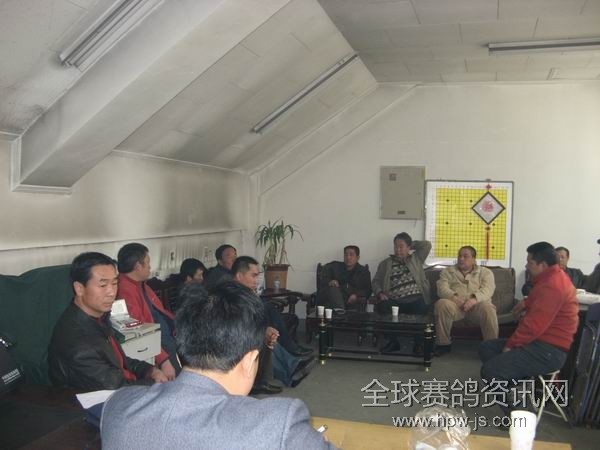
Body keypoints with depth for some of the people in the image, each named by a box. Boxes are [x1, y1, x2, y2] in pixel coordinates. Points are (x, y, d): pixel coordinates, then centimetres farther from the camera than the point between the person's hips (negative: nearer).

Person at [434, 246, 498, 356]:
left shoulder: (485, 272, 18)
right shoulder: (448, 271, 21)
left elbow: (487, 289, -2)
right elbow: (442, 288, 3)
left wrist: (474, 298, -25)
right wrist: (454, 297, -20)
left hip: (476, 305, -1)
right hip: (455, 305, 1)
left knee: (488, 308, -35)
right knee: (441, 304, -32)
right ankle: (443, 344, -19)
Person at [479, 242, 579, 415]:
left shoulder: (552, 286, -22)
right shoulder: (551, 277, 12)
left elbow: (533, 326, -26)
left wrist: (510, 345, -14)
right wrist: (526, 303, 19)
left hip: (549, 351, -11)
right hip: (541, 341, 11)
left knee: (489, 370, -23)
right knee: (486, 348, 10)